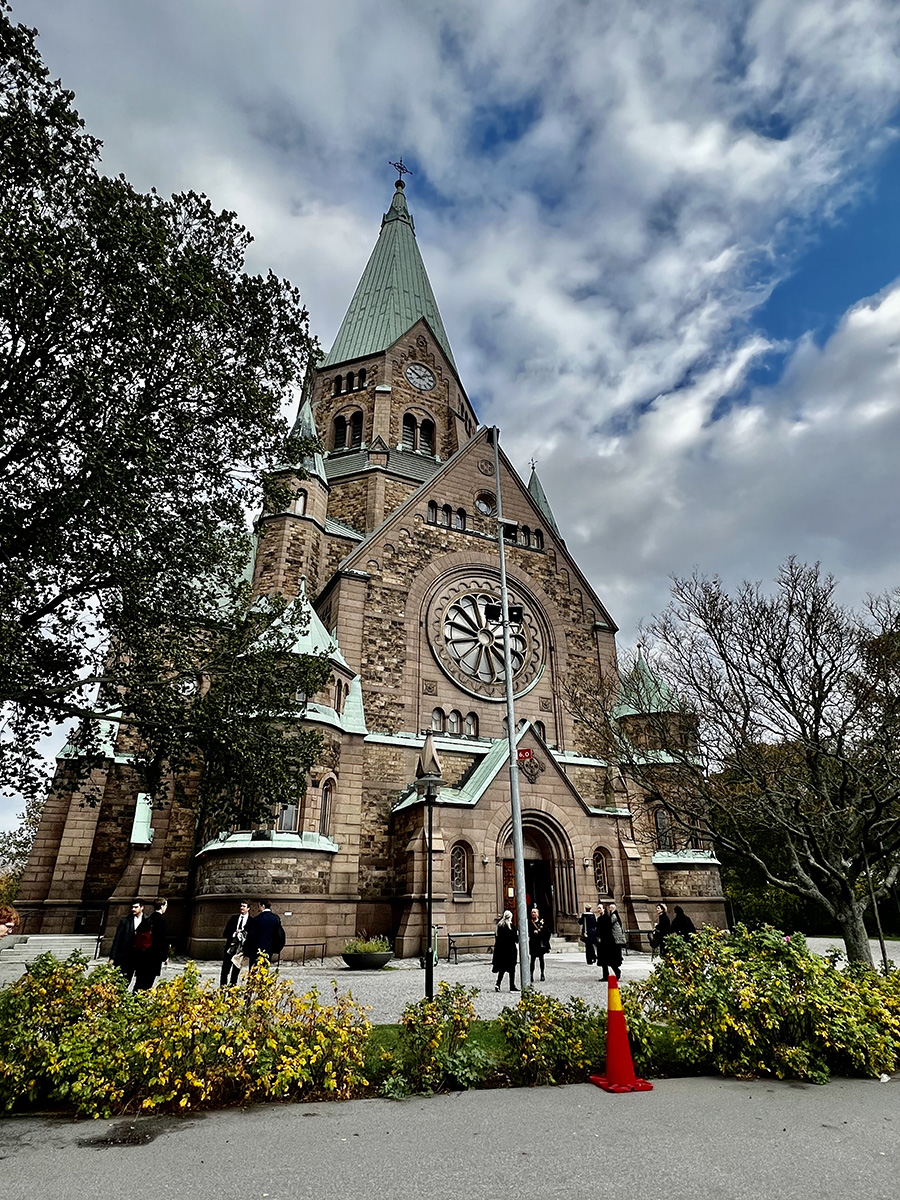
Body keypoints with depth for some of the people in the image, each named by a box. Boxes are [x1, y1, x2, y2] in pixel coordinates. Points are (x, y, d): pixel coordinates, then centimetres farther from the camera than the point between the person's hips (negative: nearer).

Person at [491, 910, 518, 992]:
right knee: (511, 969, 5)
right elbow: (515, 938, -11)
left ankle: (498, 983, 2)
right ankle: (512, 986, 7)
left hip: (500, 949, 5)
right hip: (510, 949, -5)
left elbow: (496, 937, 8)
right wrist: (517, 935, 11)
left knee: (502, 968, 14)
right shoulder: (510, 925, -12)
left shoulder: (499, 925, 4)